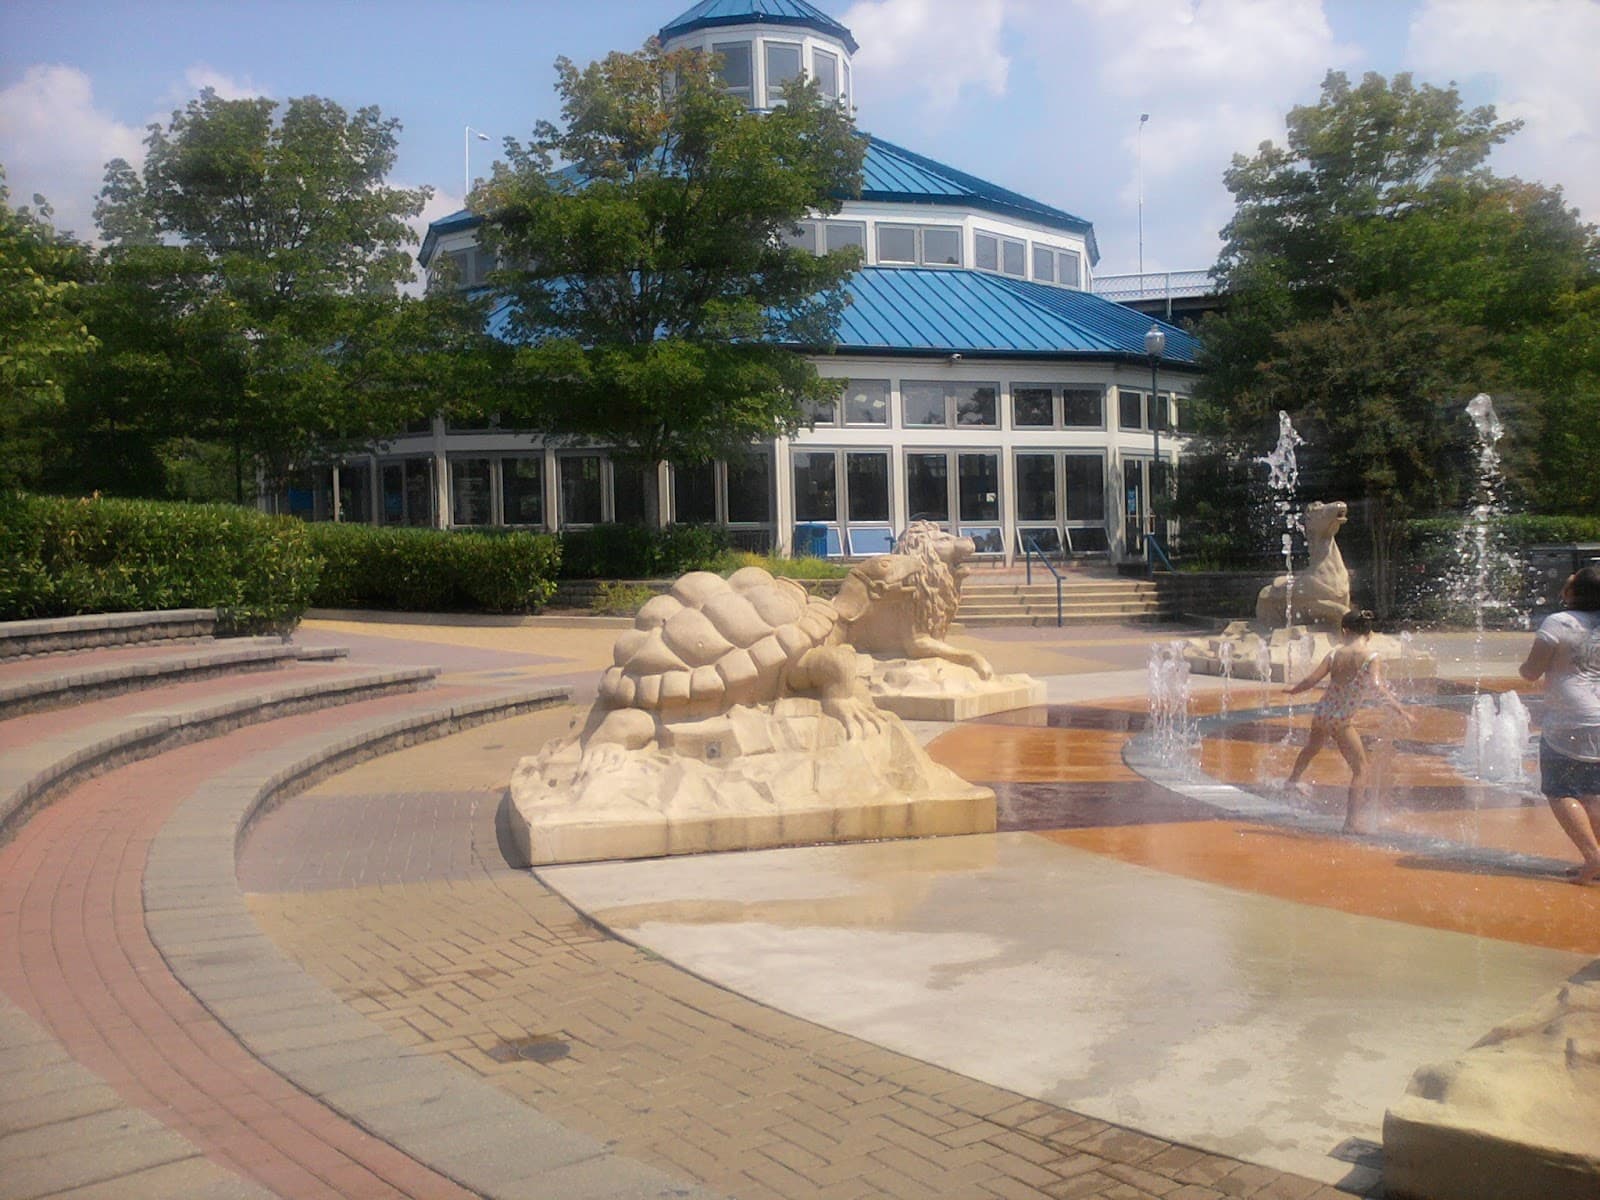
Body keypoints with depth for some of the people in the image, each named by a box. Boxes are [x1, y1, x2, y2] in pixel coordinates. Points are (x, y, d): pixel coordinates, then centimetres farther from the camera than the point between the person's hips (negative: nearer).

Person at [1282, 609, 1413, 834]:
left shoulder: (1335, 654, -2)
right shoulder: (1371, 657, -13)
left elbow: (1311, 680, -2)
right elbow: (1376, 686, -28)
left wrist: (1292, 691, 16)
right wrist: (1399, 709, -28)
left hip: (1321, 712, 5)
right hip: (1342, 720, -5)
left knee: (1313, 746, 35)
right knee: (1361, 770, 5)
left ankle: (1293, 780, 59)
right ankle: (1352, 821, 1)